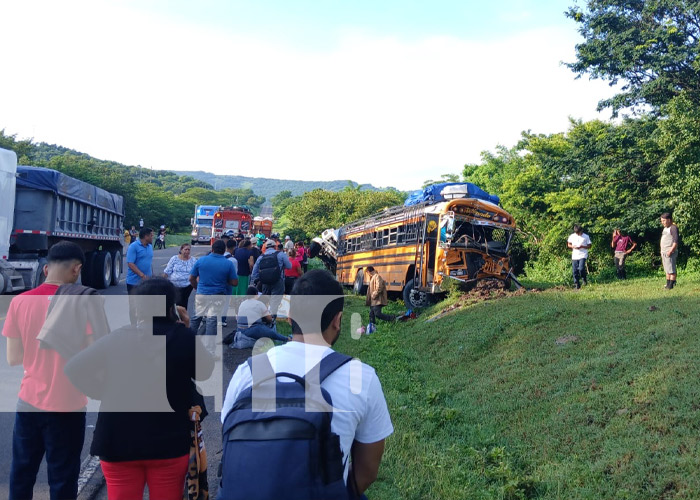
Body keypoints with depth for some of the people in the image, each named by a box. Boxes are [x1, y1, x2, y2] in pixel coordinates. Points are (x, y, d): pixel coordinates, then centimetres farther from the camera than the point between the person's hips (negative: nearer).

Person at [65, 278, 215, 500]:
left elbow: (74, 369, -2)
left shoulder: (118, 338, -4)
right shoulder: (184, 337, -9)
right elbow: (207, 371, 5)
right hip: (169, 443, -1)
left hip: (118, 441, 1)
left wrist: (103, 392, 5)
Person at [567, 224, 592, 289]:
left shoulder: (586, 237, -1)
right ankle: (577, 284, 13)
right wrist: (573, 246, -8)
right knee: (575, 270, 1)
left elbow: (589, 246, 2)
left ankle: (584, 279, 11)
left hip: (583, 255, -3)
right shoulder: (572, 236, 6)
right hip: (574, 256, 3)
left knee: (581, 268, -18)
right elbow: (568, 244, 14)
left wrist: (582, 246, -16)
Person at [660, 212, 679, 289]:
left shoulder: (673, 228, -10)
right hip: (663, 252, 9)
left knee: (671, 270, -8)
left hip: (670, 252, -9)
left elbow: (676, 241, -17)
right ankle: (668, 284, 18)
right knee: (667, 270, 12)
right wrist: (662, 252, 18)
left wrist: (671, 251, -23)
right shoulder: (665, 228, 18)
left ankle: (671, 285, -7)